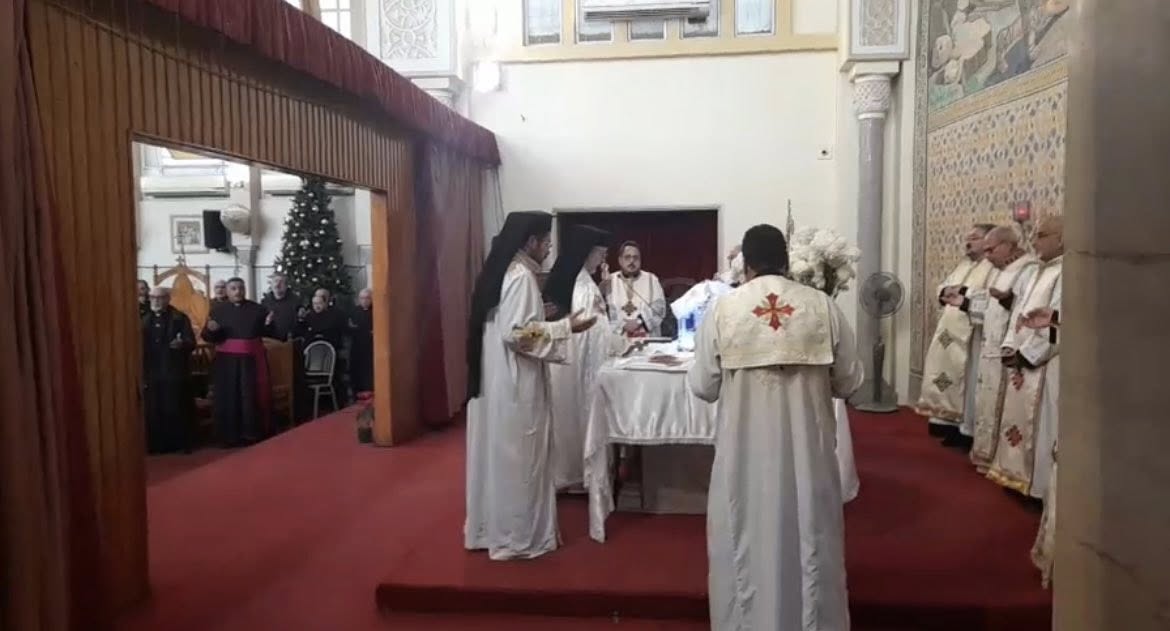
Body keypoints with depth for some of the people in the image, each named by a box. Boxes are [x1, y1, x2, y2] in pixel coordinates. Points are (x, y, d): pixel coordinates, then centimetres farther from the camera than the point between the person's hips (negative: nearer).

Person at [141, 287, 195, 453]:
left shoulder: (180, 318, -2)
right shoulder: (145, 320, 12)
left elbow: (191, 343, -7)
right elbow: (142, 346, 14)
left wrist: (182, 344, -31)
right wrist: (142, 373, 8)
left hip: (174, 372, -4)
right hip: (152, 373, 4)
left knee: (176, 409, 0)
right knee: (154, 411, 5)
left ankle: (181, 443, 10)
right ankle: (157, 444, 14)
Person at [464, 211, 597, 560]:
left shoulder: (503, 271, 12)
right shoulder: (521, 276, -18)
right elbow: (518, 333, -23)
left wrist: (552, 323, 19)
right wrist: (565, 327, -16)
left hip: (495, 380, 10)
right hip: (514, 384, -10)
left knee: (498, 454, 16)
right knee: (518, 457, 1)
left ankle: (490, 529, 27)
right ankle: (516, 536, 13)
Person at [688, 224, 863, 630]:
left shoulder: (722, 310, -7)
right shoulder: (824, 306, -4)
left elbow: (702, 387, -3)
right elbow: (849, 382, 2)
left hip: (745, 449, -1)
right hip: (806, 448, 1)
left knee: (747, 541, 14)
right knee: (808, 537, 16)